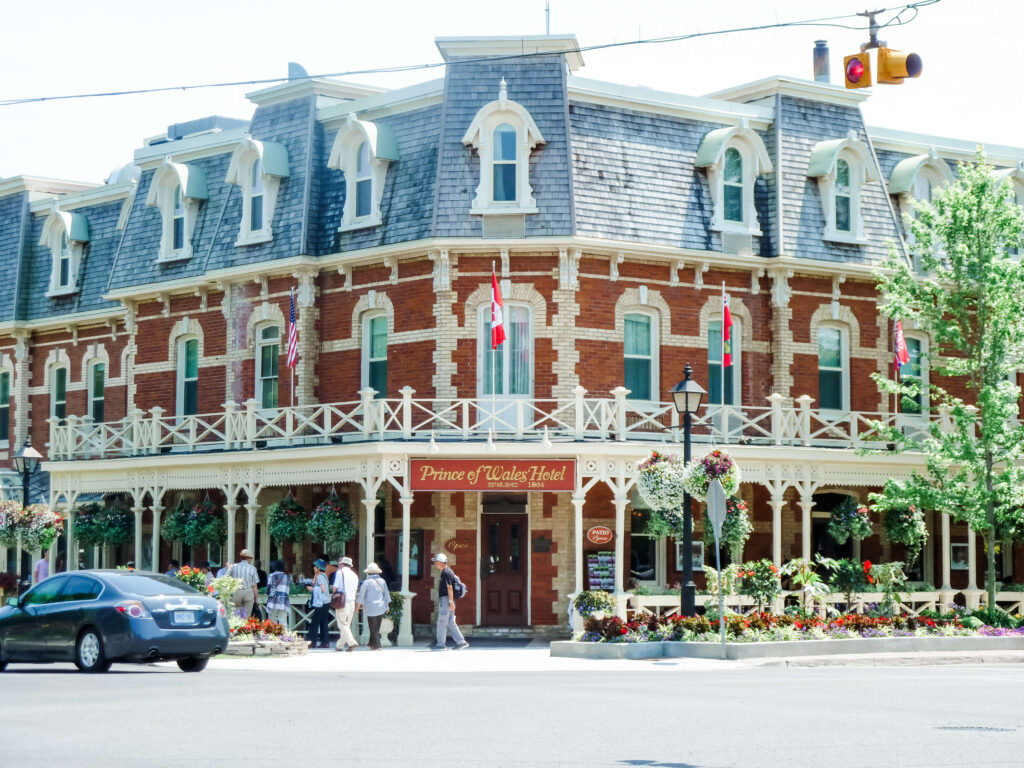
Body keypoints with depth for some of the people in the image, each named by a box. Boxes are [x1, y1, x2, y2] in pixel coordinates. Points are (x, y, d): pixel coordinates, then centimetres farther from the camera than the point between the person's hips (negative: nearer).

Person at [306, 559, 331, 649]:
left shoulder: (320, 577, -11)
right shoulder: (323, 576, 17)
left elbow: (322, 589, -20)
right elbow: (314, 585, 19)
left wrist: (313, 589, -10)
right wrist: (315, 576, 13)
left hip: (321, 604, -10)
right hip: (326, 603, 10)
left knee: (314, 623, -7)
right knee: (323, 623, 9)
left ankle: (312, 642, -9)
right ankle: (325, 642, 8)